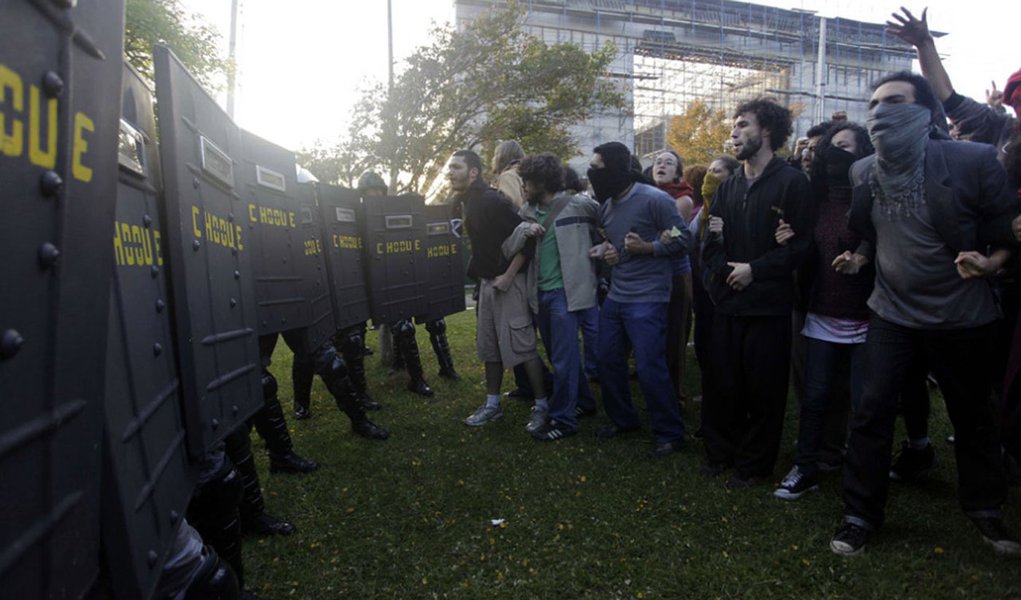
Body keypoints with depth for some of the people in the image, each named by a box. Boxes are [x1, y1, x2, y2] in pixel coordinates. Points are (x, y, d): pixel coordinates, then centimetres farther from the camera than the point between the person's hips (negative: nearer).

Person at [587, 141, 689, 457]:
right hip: (615, 297, 8)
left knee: (649, 368, -7)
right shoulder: (606, 206, 8)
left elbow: (682, 240, -10)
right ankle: (622, 419, 34)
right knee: (608, 360, 13)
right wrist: (606, 250, 3)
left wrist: (646, 248, -21)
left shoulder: (654, 199, -13)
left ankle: (671, 433, 11)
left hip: (647, 299, -8)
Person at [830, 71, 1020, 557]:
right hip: (891, 311, 2)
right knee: (872, 412, -4)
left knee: (972, 417, 14)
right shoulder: (862, 172, -2)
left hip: (961, 316, -1)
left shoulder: (974, 161, -14)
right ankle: (860, 515, 10)